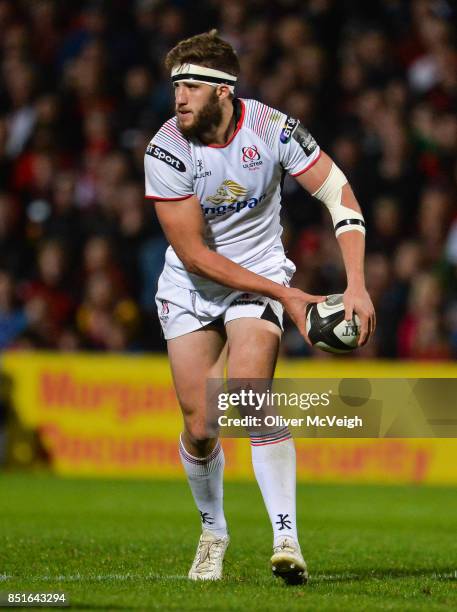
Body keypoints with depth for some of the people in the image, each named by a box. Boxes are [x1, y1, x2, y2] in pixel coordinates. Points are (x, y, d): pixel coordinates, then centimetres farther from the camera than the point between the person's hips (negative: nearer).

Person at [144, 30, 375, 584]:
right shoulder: (165, 150, -19)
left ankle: (286, 539, -22)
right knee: (199, 427, -3)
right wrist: (285, 295, -20)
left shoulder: (271, 129, -18)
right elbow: (193, 253, -18)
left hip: (260, 274, -1)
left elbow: (340, 195, -10)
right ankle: (213, 532, 24)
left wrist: (357, 286, -20)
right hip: (190, 286, 1)